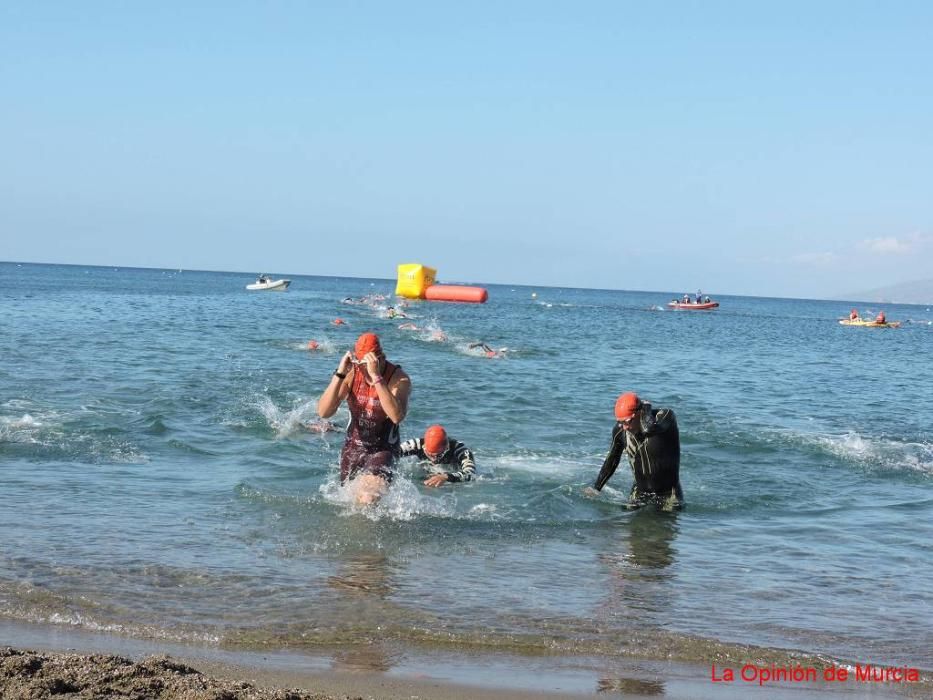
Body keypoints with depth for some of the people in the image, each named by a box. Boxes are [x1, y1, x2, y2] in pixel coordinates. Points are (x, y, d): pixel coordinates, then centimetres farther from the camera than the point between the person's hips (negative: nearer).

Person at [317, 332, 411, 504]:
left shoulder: (399, 378, -22)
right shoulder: (351, 374, -12)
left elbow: (397, 416, -41)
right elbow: (323, 412, -19)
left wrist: (376, 377, -44)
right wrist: (339, 374, -29)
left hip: (383, 449, -4)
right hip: (353, 447, 5)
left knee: (368, 500, -25)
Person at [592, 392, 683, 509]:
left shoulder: (665, 416, -21)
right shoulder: (620, 430, -9)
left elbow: (649, 429, -45)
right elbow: (612, 460, 8)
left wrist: (646, 409, -26)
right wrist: (596, 488, 12)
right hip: (640, 491, 3)